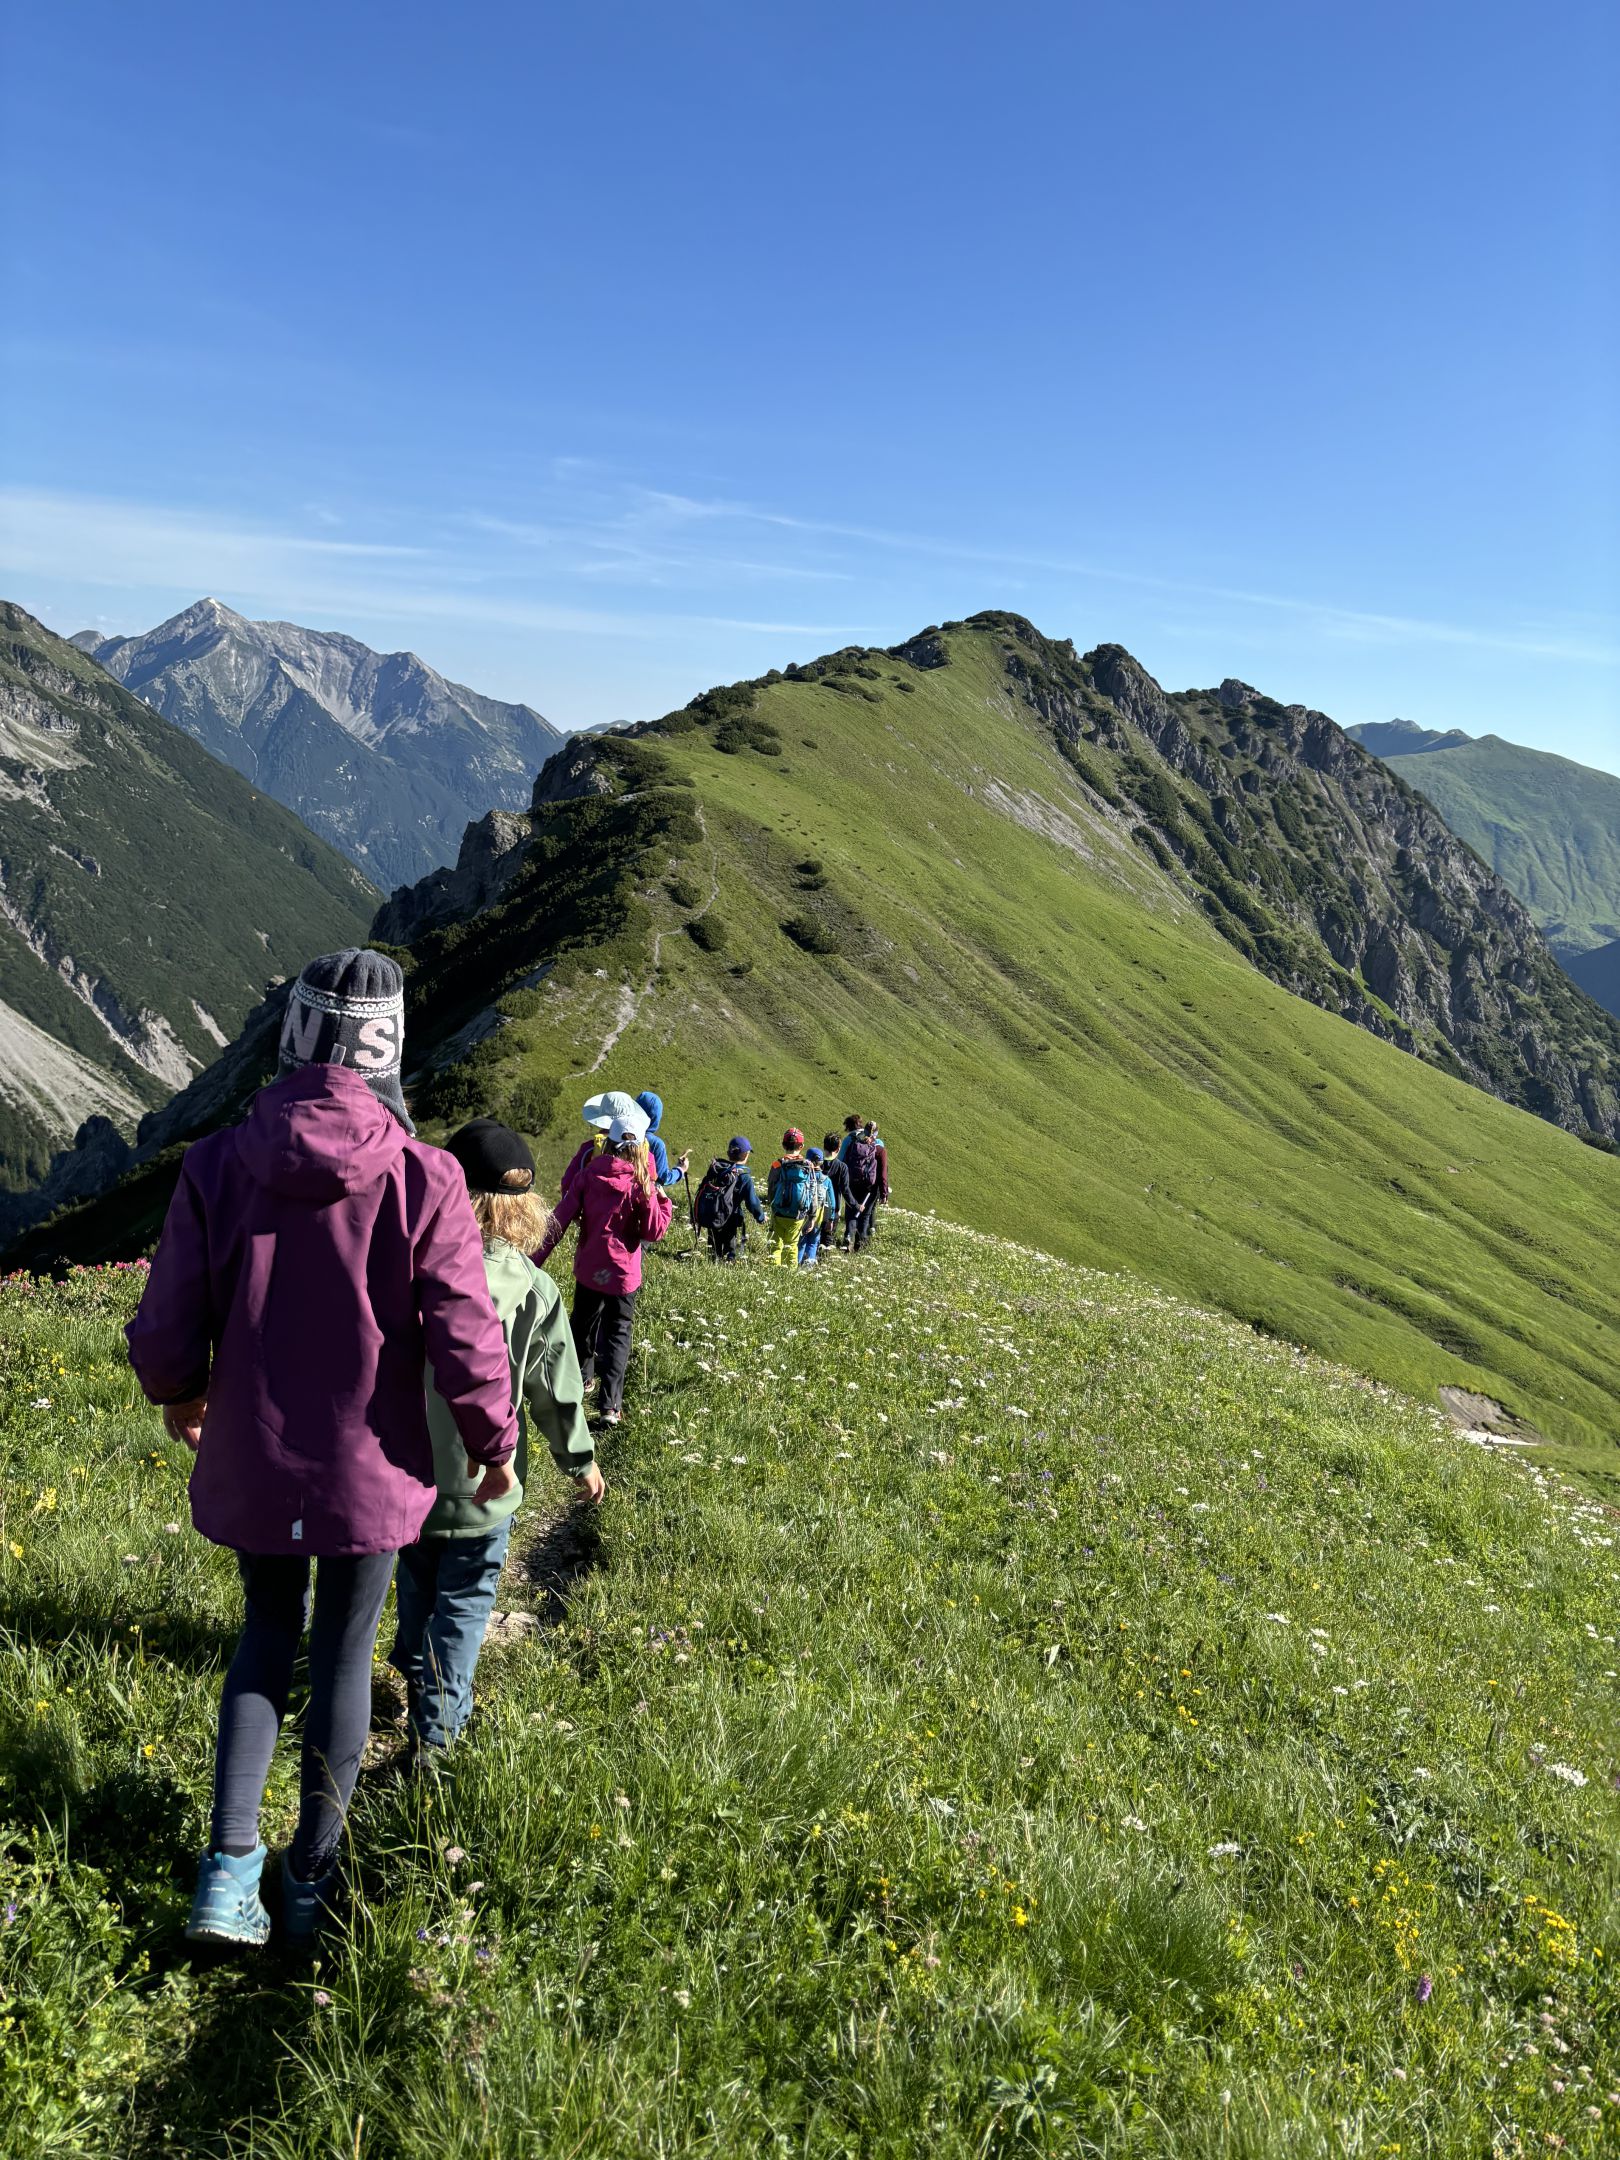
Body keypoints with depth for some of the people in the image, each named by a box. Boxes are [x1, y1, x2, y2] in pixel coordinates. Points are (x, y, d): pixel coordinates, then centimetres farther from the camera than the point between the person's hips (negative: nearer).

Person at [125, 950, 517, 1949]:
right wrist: (495, 1443, 3)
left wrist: (177, 1394, 18)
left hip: (250, 1462, 2)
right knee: (345, 1654, 16)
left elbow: (168, 1325, -5)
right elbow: (465, 1336, -14)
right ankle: (314, 1875, 31)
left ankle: (231, 1867, 17)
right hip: (369, 1468, -2)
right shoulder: (422, 1177, -17)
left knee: (269, 1633, 24)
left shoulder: (217, 1163, -11)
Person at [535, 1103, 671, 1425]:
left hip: (587, 1267, 3)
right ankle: (611, 1405, -4)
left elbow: (560, 1218, -8)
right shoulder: (641, 1184, -13)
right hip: (622, 1271, -3)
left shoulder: (590, 1174, -6)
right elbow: (654, 1232, -11)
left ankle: (580, 1379, 43)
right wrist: (664, 1202, 4)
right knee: (618, 1334, 6)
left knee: (583, 1324, 23)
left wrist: (537, 1259, -5)